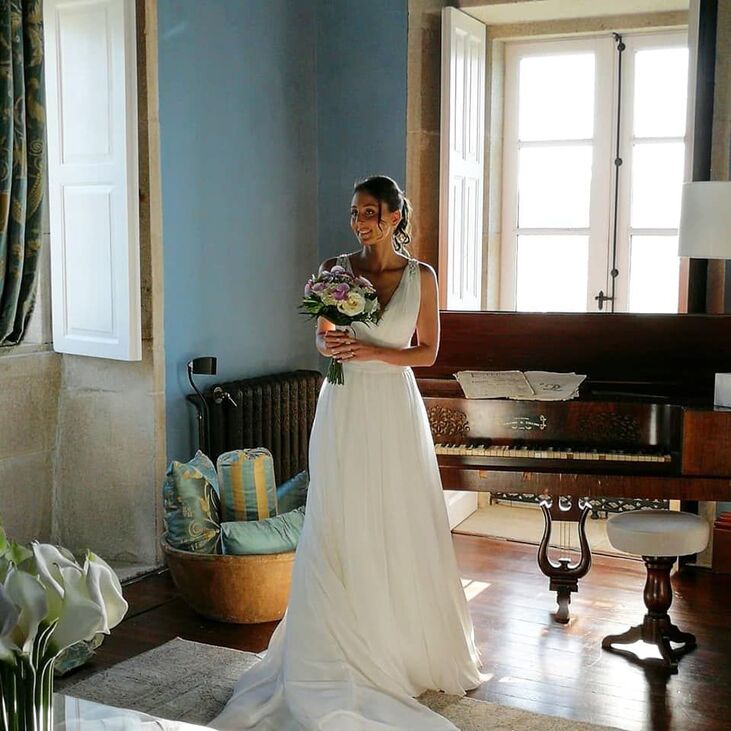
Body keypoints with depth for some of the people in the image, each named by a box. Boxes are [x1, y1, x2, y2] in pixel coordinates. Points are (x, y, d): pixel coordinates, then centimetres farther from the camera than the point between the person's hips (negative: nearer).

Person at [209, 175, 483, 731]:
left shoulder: (421, 276, 0)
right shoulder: (335, 269, 4)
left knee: (400, 524, 4)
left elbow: (427, 352, 1)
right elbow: (321, 336, 12)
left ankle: (407, 642, 21)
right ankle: (348, 646, 15)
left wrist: (374, 352, -13)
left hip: (394, 408, -1)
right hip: (344, 407, 1)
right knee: (341, 526, 3)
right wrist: (330, 346, -11)